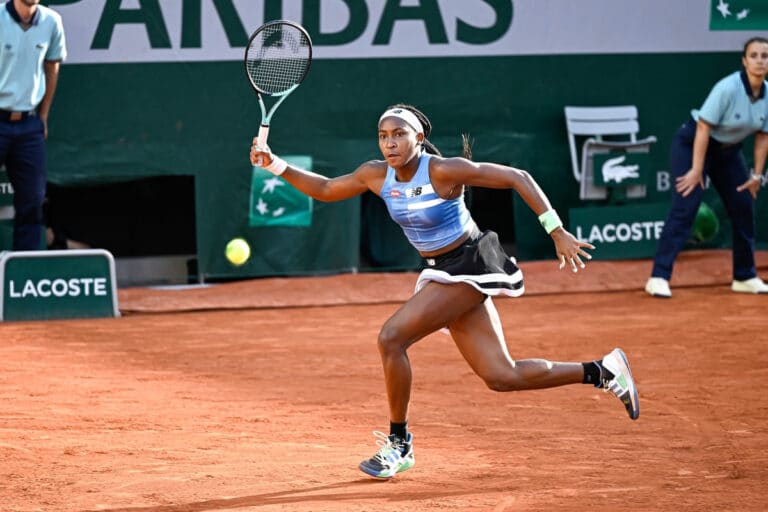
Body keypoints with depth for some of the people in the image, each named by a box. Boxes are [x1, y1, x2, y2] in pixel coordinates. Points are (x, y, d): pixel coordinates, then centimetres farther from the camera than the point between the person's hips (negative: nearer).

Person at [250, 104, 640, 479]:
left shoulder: (444, 171, -19)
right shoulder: (376, 175, 0)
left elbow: (517, 178, -15)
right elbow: (324, 189, 14)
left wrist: (558, 234, -19)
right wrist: (276, 165, 0)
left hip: (469, 267, -7)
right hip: (442, 273, 8)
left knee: (391, 338, -19)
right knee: (501, 377, 5)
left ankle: (399, 444, -4)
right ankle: (603, 371, 21)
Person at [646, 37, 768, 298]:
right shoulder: (728, 88, -28)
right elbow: (704, 128, -25)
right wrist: (697, 170, -23)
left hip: (728, 150, 7)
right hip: (692, 144, -7)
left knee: (744, 207, 5)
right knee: (685, 206, -16)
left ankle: (745, 277, 20)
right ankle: (659, 278, -17)